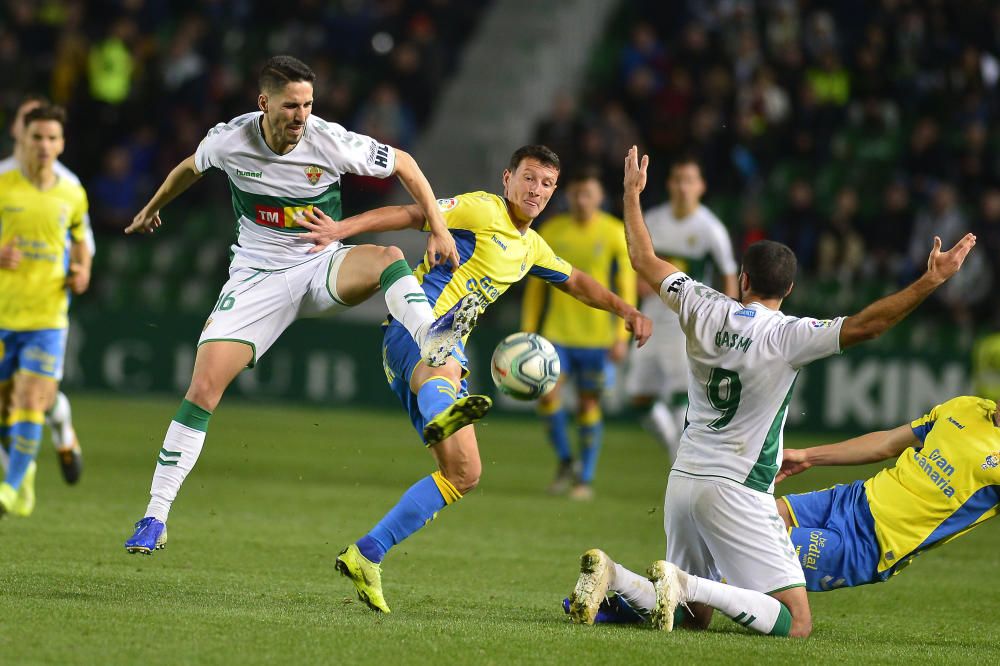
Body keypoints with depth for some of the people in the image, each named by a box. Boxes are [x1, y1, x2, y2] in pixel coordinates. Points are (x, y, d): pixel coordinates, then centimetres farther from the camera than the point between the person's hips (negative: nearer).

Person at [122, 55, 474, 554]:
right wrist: (152, 209, 30)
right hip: (256, 277, 0)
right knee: (203, 389, -12)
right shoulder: (229, 139, -12)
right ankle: (155, 517, -7)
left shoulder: (331, 142, -17)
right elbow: (190, 167, 13)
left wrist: (438, 227, -9)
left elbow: (402, 163, -2)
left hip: (322, 267, 0)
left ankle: (430, 338, -59)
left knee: (386, 258, -33)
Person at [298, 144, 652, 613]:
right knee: (443, 363, -46)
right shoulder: (481, 210, -1)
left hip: (446, 351, 9)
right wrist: (341, 229, -17)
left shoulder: (531, 248, 24)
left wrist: (625, 310, 36)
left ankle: (366, 556, 5)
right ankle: (441, 415, -86)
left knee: (464, 474, 4)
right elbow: (409, 215, -7)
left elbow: (576, 283, 42)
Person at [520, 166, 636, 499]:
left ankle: (585, 479, 13)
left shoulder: (615, 233, -4)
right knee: (548, 396, -14)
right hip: (557, 332, 1)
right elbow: (536, 285, 9)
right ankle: (565, 461, 8)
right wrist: (527, 333, 6)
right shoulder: (551, 231, 2)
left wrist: (622, 336, -9)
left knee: (589, 404, 2)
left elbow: (626, 287, -3)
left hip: (597, 335, -1)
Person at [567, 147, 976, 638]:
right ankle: (686, 583, -24)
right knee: (796, 624, -8)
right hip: (735, 490, -7)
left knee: (694, 615, 19)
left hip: (683, 481, 7)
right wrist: (931, 281, -23)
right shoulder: (789, 335, -12)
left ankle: (608, 574, -6)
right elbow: (864, 325, -23)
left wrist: (632, 195, 28)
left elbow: (645, 261, 15)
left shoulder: (705, 311, 2)